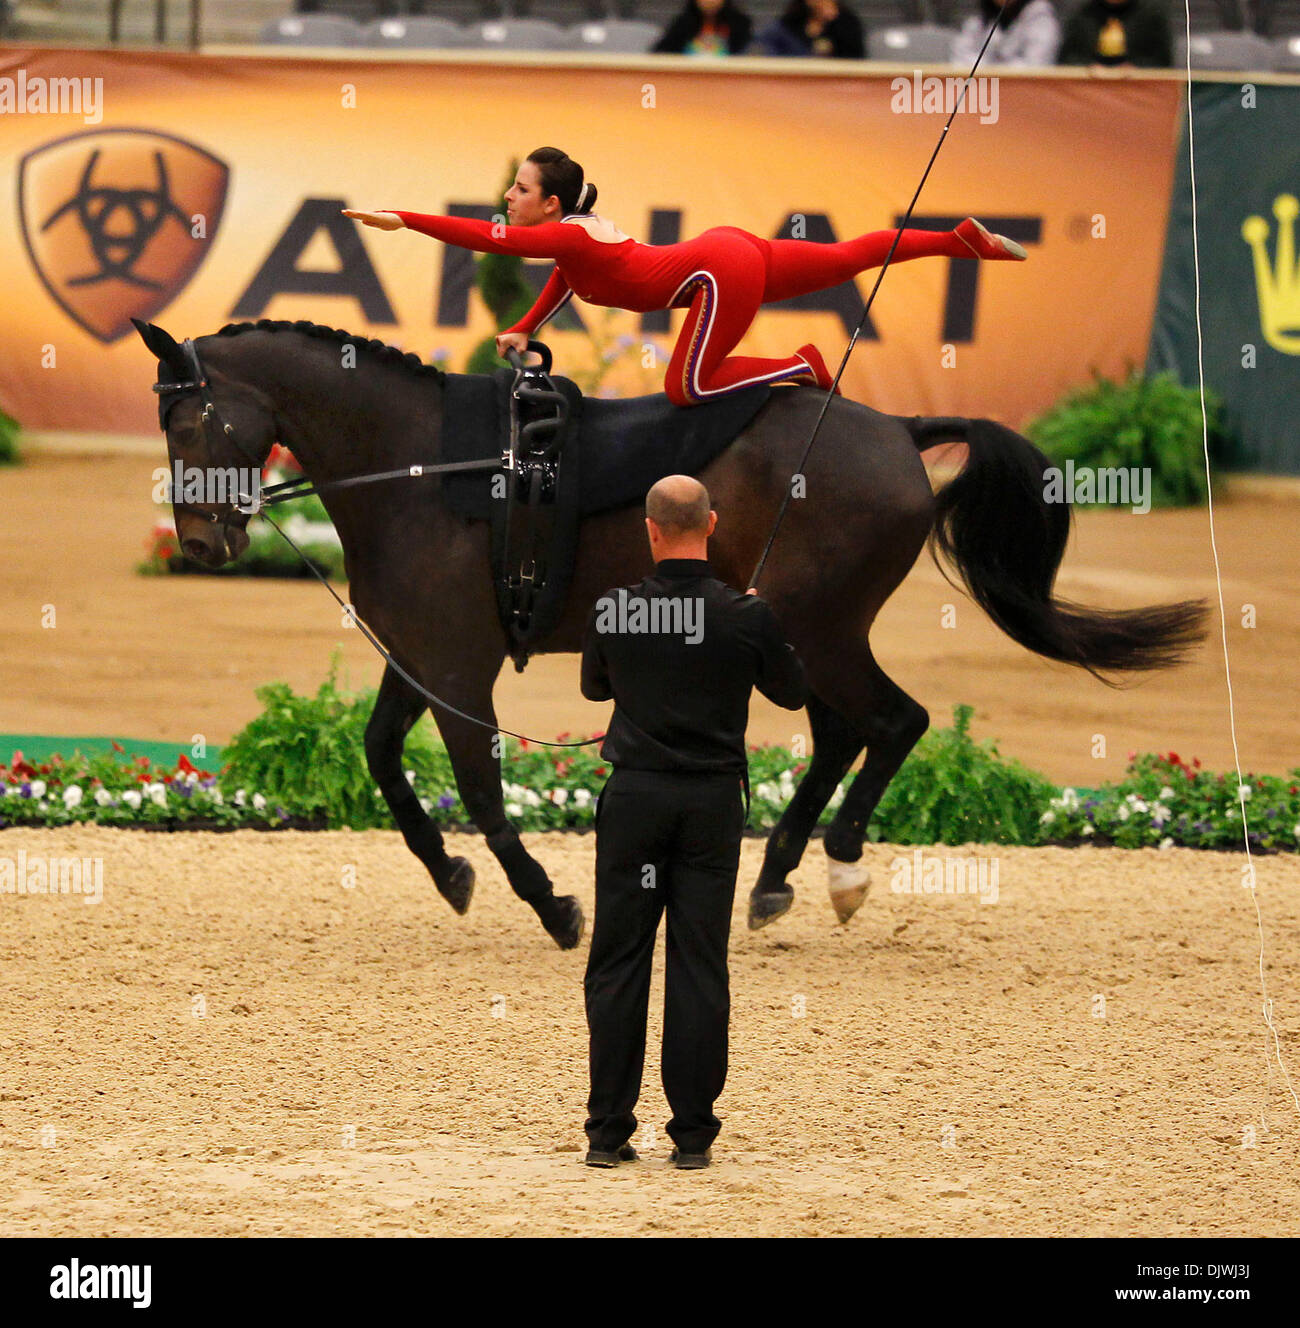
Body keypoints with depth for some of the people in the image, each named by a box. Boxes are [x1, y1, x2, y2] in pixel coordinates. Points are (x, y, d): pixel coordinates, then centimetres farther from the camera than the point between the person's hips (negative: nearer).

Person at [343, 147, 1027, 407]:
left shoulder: (566, 236, -17)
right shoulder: (580, 227, 8)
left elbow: (485, 238, -27)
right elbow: (565, 282, 27)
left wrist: (402, 221, -28)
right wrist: (524, 331, 18)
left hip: (724, 275, -9)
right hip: (730, 251, 9)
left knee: (686, 389, -5)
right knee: (847, 258, 16)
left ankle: (804, 366, 3)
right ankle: (966, 240, 20)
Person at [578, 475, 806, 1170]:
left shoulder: (613, 610, -5)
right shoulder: (747, 615, -9)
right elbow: (791, 692, 8)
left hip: (635, 793, 0)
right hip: (712, 799, 0)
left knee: (617, 959, 6)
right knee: (699, 963, 4)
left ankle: (608, 1131, 5)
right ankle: (693, 1132, 4)